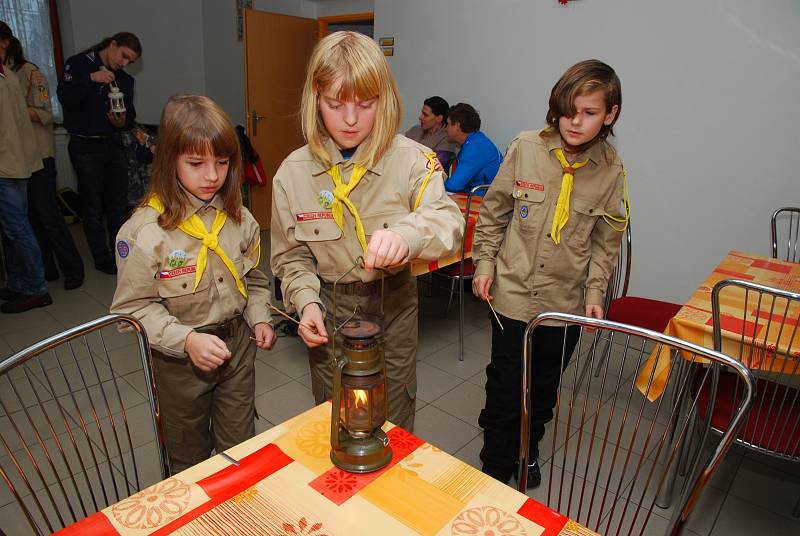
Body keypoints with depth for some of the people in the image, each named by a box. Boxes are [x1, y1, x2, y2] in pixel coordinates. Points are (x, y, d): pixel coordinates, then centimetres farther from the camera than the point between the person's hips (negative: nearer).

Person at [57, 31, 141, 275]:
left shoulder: (124, 79, 10)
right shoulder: (78, 63, -3)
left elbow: (130, 115, 7)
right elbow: (64, 96, -16)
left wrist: (123, 122, -15)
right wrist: (91, 79, -26)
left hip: (112, 144, 5)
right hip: (85, 146, -5)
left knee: (119, 204, 9)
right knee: (93, 207, 2)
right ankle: (103, 260, 12)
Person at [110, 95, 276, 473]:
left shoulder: (238, 218, -4)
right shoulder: (144, 231, -19)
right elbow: (133, 307, -15)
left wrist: (259, 318, -3)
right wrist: (187, 339, -25)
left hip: (237, 344, 3)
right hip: (179, 357, -3)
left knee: (241, 448, 18)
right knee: (190, 457, 20)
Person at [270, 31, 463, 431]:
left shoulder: (410, 160, -14)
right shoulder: (293, 173, -7)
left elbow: (447, 222, -27)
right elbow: (291, 255, 1)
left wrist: (405, 235, -48)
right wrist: (306, 301, -15)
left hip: (393, 302, -1)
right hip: (329, 308, 1)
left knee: (394, 425, 18)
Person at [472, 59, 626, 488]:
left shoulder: (611, 170, -4)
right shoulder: (525, 148, -9)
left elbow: (607, 241, 4)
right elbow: (493, 212, 1)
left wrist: (595, 293, 0)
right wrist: (485, 263, -1)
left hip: (566, 300, 2)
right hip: (513, 292, -1)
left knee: (544, 387, 19)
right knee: (504, 386, 7)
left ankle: (528, 451, 45)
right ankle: (495, 467, 29)